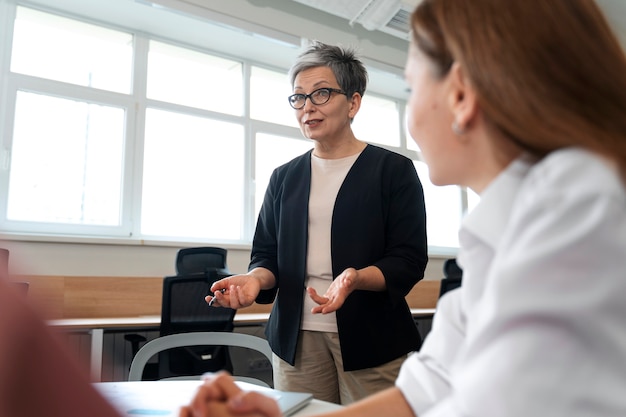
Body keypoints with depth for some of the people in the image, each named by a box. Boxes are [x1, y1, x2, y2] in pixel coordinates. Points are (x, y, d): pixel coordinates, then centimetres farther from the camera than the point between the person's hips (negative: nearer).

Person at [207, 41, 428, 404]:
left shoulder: (394, 169, -1)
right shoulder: (284, 178, 12)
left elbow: (409, 260, -7)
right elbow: (266, 254, 12)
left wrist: (355, 279, -25)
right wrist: (255, 279, -11)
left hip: (371, 339, -2)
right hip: (297, 339, 3)